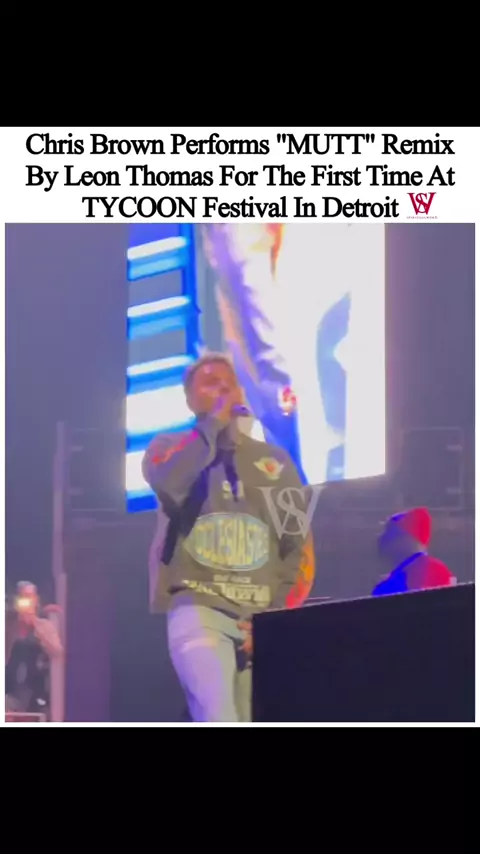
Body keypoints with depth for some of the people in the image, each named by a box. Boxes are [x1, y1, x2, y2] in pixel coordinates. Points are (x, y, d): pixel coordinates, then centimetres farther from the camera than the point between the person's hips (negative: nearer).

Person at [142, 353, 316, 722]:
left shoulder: (275, 461, 15)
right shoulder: (171, 448, 10)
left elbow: (301, 549, 11)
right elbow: (168, 484, -15)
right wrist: (214, 422, -6)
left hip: (262, 621, 3)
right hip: (198, 610, -3)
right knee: (220, 722, -24)